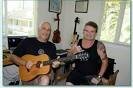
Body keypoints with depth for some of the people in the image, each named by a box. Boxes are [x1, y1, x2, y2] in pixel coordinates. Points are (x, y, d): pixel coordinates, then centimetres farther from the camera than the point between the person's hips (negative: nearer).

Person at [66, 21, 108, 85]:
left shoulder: (99, 45, -5)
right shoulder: (77, 43, 4)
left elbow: (105, 61, -5)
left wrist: (99, 76, -11)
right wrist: (74, 52, -12)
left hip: (91, 76, -2)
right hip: (77, 73, 2)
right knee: (68, 83, -20)